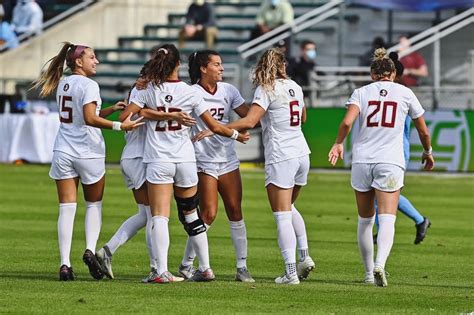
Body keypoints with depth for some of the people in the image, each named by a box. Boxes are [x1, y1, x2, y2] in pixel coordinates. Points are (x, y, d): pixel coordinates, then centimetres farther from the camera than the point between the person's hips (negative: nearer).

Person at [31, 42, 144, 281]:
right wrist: (119, 126, -23)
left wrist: (112, 109, 11)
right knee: (94, 205, 15)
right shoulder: (88, 85, -11)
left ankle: (65, 264, -7)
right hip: (88, 153, -5)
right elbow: (90, 119, -22)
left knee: (66, 208, 0)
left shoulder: (62, 84, 11)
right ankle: (90, 249, -4)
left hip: (63, 152, 5)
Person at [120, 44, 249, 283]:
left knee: (160, 217, -7)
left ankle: (161, 271, -21)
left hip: (158, 161, -2)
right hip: (186, 160, 2)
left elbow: (124, 117, -9)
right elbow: (214, 127, 3)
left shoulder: (149, 90, -3)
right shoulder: (189, 93, 0)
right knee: (191, 214, 17)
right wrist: (237, 135, 20)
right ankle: (205, 268, 22)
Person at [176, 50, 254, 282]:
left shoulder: (228, 90, 6)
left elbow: (249, 115, 8)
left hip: (228, 160, 5)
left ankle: (242, 267, 7)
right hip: (204, 161, -5)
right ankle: (186, 264, 4)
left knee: (235, 212, 2)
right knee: (208, 215, -9)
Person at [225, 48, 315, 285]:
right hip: (302, 153, 7)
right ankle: (304, 256, 16)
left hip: (280, 158, -7)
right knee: (289, 208, 25)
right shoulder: (294, 87, 11)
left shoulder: (266, 90, -9)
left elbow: (249, 121, -21)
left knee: (282, 216, -6)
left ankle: (290, 272, -11)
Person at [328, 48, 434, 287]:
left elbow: (347, 122, -12)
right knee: (387, 220, -10)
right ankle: (379, 264, -33)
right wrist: (428, 152, 32)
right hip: (390, 162, -2)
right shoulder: (404, 93, 7)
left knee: (365, 220, 15)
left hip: (362, 161, 2)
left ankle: (369, 273, 21)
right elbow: (423, 131, 15)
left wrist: (338, 144, 4)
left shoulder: (362, 92, 6)